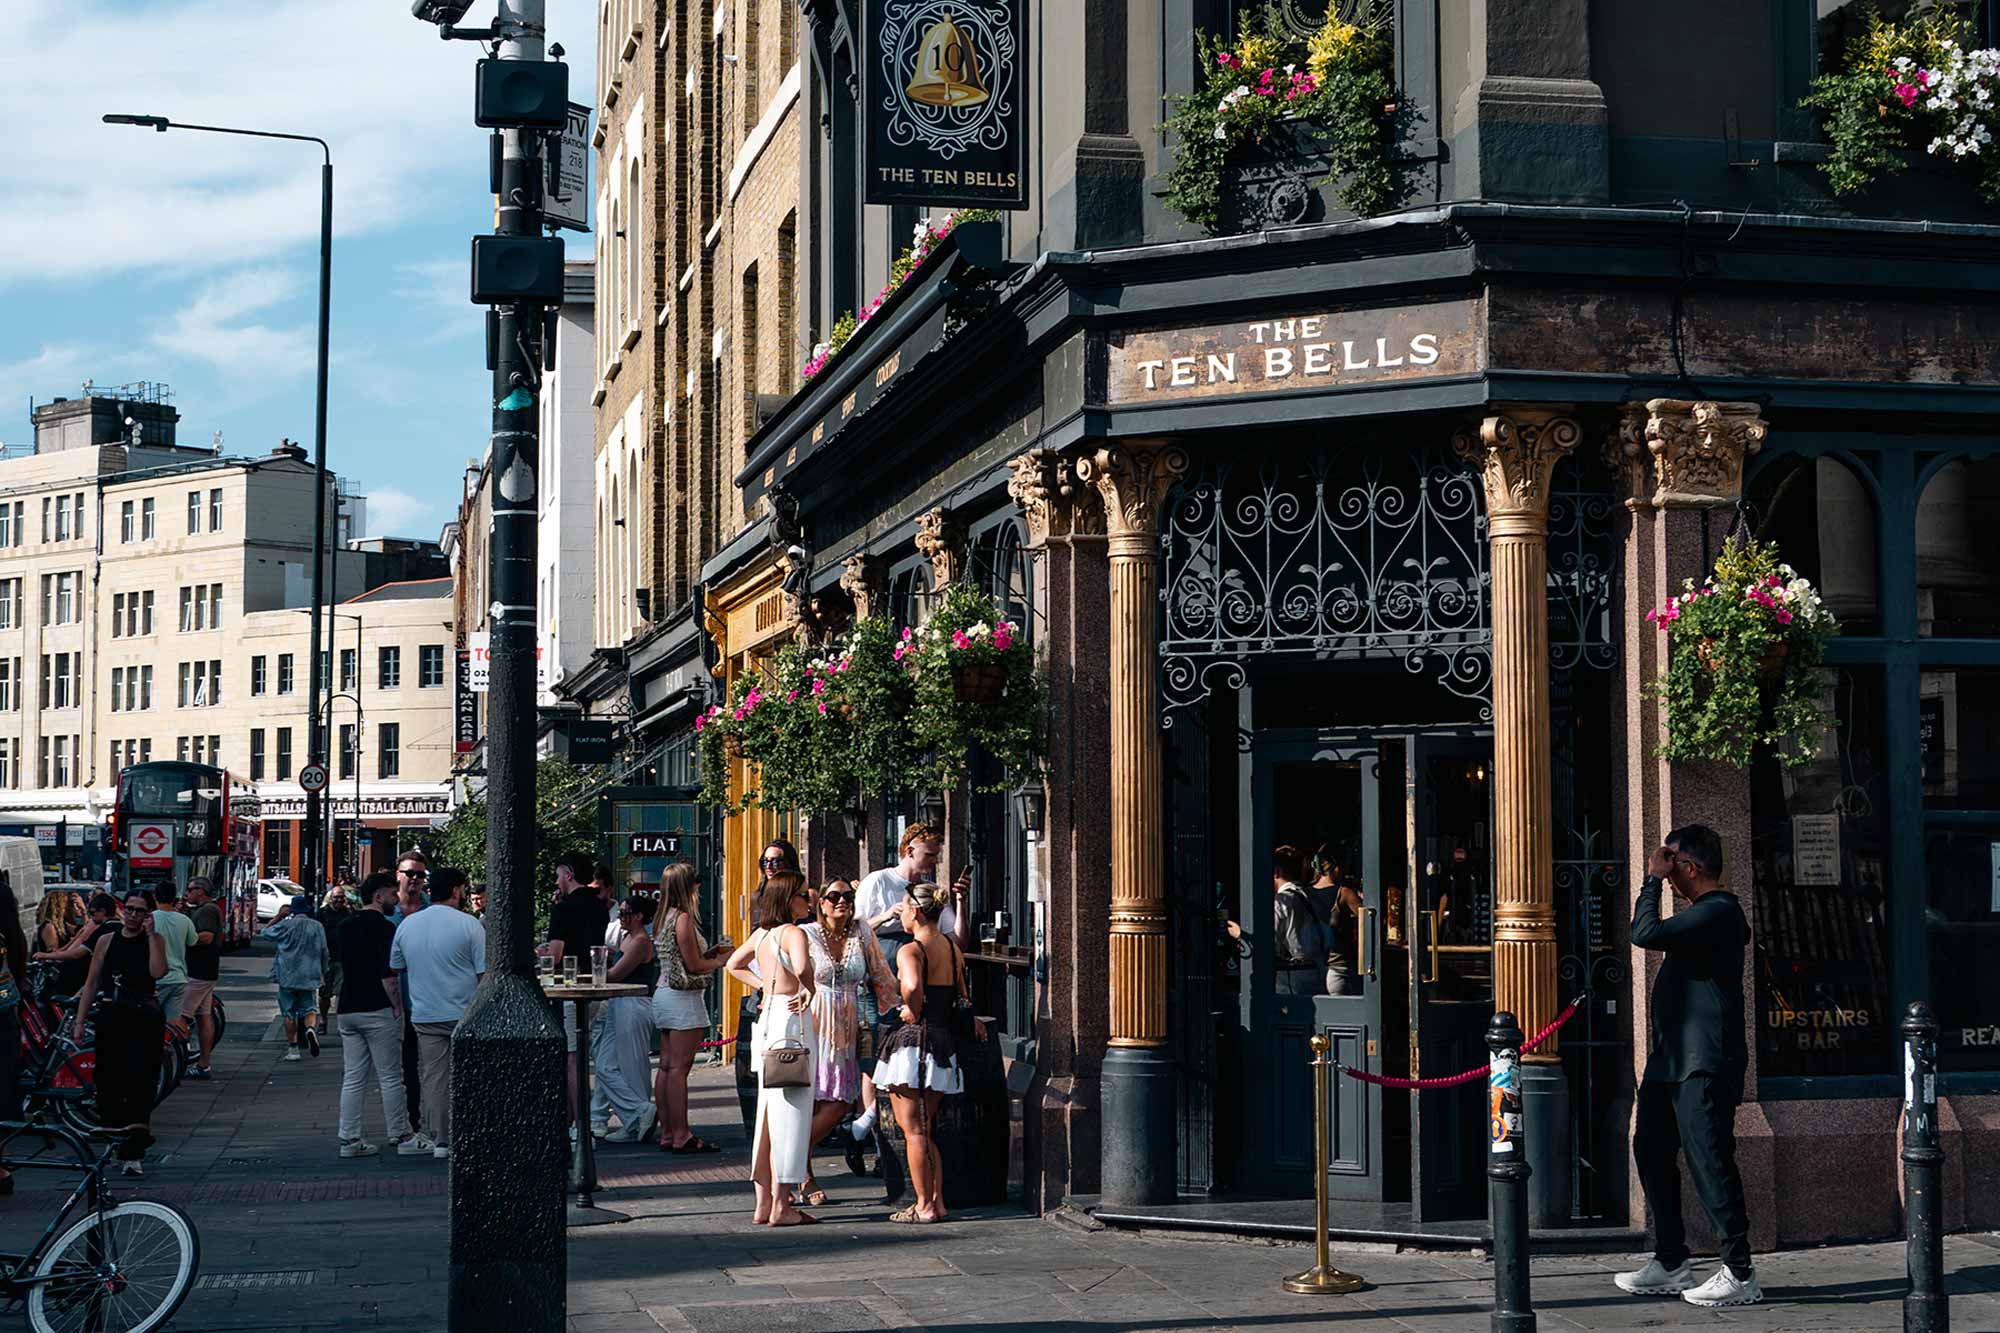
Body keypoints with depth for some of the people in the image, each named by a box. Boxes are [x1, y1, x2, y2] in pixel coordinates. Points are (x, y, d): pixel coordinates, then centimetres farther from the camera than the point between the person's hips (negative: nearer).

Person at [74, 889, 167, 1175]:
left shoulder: (155, 940, 3)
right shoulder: (107, 940, 8)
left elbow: (158, 971, -16)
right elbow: (92, 982, 10)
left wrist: (150, 934, -12)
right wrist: (80, 1020, 5)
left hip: (145, 1019, -2)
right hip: (111, 1017, 3)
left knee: (140, 1084, -8)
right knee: (109, 1080, 5)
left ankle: (132, 1154, -9)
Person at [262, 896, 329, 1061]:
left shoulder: (286, 925, -7)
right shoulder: (317, 927, 0)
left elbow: (266, 933, 8)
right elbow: (324, 952, 6)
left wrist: (279, 916, 12)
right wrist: (323, 971, 20)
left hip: (287, 976, -1)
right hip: (310, 978, 1)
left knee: (289, 1013, 7)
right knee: (309, 1009, 8)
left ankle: (293, 1048, 7)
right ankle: (311, 1028, -24)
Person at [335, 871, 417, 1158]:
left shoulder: (345, 925, 13)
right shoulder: (383, 927, -12)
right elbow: (388, 975, -17)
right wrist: (398, 1008, -10)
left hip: (347, 1010, 7)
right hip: (378, 1010, -7)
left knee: (352, 1079, 7)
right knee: (390, 1079, 0)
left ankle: (349, 1139, 5)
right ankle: (401, 1137, 5)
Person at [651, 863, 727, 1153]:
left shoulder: (663, 919, 13)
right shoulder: (683, 918, -14)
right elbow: (694, 966, -15)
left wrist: (708, 953, 18)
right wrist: (720, 961, 1)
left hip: (664, 995, 9)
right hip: (683, 998, -9)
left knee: (666, 1067, 9)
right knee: (679, 1068, -8)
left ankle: (667, 1134, 12)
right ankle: (681, 1136, -7)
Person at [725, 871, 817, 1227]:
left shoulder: (761, 934, 12)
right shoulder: (793, 933, -13)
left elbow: (734, 964, 28)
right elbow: (801, 967, -32)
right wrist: (807, 990, -12)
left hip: (767, 1018, 9)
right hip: (791, 1021, -8)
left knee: (768, 1111, 13)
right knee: (790, 1113, -4)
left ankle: (763, 1203, 17)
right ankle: (781, 1206, -2)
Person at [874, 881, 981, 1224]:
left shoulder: (910, 950, -14)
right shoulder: (953, 948, 10)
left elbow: (912, 985, -32)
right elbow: (961, 996, 16)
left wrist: (912, 1012, -17)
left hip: (912, 1042, -7)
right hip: (945, 1043, 7)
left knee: (913, 1131, 1)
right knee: (925, 1130, 16)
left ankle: (924, 1205, 2)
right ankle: (938, 1202, 15)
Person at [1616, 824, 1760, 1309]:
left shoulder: (1717, 911, -15)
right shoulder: (1708, 912, 18)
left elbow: (1646, 934, -22)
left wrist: (1653, 880, -13)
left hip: (1703, 1064, -11)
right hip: (1672, 1060, 11)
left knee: (1709, 1162, -8)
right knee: (1651, 1150, 14)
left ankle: (1739, 1274, -3)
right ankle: (1670, 1264, 23)